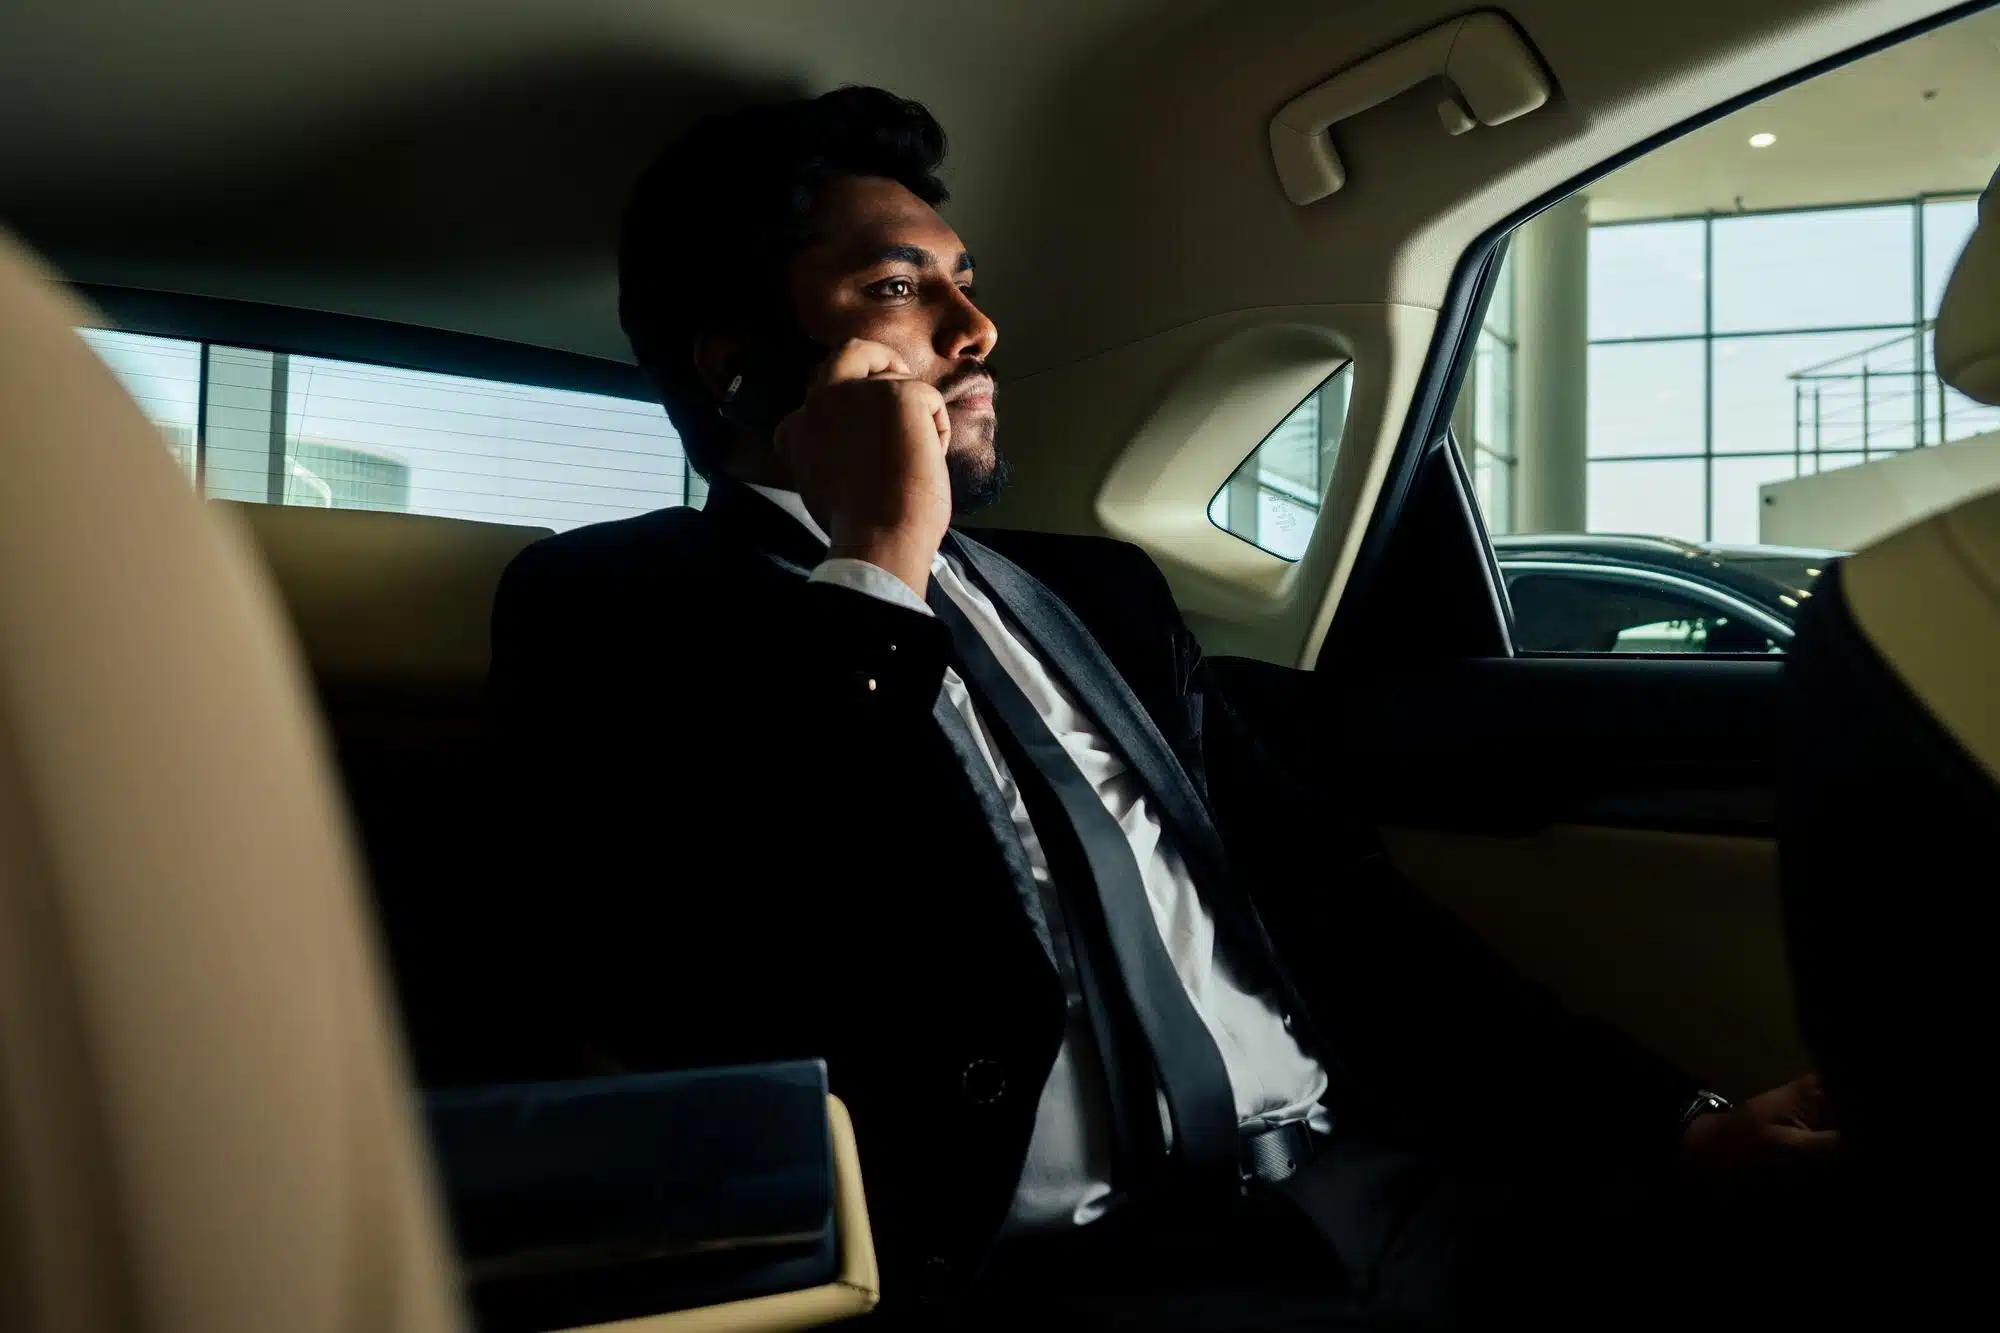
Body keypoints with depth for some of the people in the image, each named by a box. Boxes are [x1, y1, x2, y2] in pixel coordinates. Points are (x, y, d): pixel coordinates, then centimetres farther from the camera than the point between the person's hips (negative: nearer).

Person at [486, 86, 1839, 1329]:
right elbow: (673, 1020, -15)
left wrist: (1662, 1109, 8)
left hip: (1366, 1175, 7)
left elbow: (1329, 893, 19)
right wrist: (874, 572, -9)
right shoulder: (620, 607, 2)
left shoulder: (1095, 590, 21)